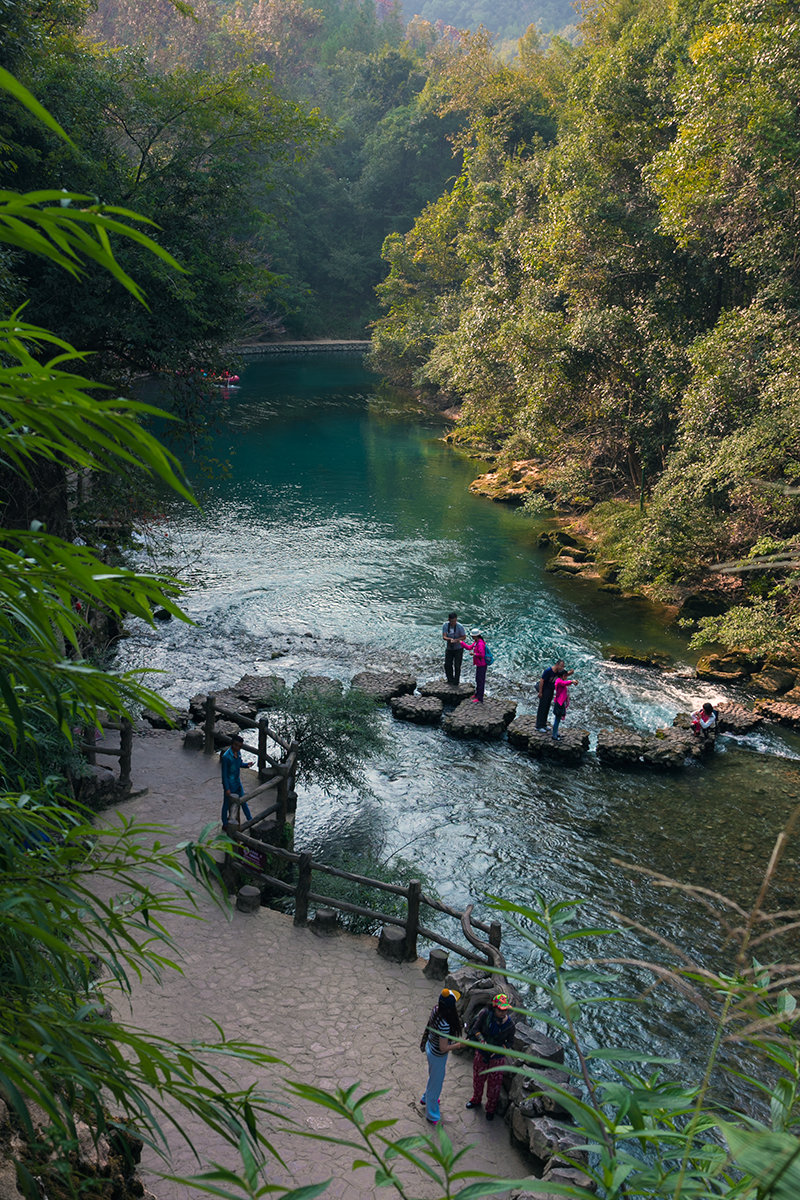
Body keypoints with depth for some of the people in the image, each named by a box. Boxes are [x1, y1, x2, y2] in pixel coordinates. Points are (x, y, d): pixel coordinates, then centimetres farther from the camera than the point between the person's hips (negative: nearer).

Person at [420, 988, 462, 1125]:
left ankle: (426, 1098, 61)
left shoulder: (436, 1009, -17)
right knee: (436, 1082, 17)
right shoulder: (445, 1025, -40)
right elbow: (443, 1048, -29)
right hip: (438, 1056, -8)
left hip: (431, 1046, 8)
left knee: (434, 1077, 34)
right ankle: (432, 1115, 41)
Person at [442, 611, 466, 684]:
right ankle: (450, 680, 26)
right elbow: (444, 637, -15)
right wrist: (450, 639, -36)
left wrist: (456, 640, -28)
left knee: (457, 666, -1)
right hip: (449, 648, 3)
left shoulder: (460, 626, -21)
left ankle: (456, 682, 14)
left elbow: (464, 637, -11)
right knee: (447, 665, 7)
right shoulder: (445, 625, -12)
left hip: (458, 648, -3)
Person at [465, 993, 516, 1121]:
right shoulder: (485, 1014, -26)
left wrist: (500, 1049, -22)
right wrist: (481, 1040, -30)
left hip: (497, 1058, -1)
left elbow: (510, 1042, -7)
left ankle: (491, 1109, 41)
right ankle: (476, 1101, 53)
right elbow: (475, 1029, -14)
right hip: (481, 1054, 1)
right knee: (478, 1079, 24)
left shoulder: (509, 1024, -23)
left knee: (494, 1084, 14)